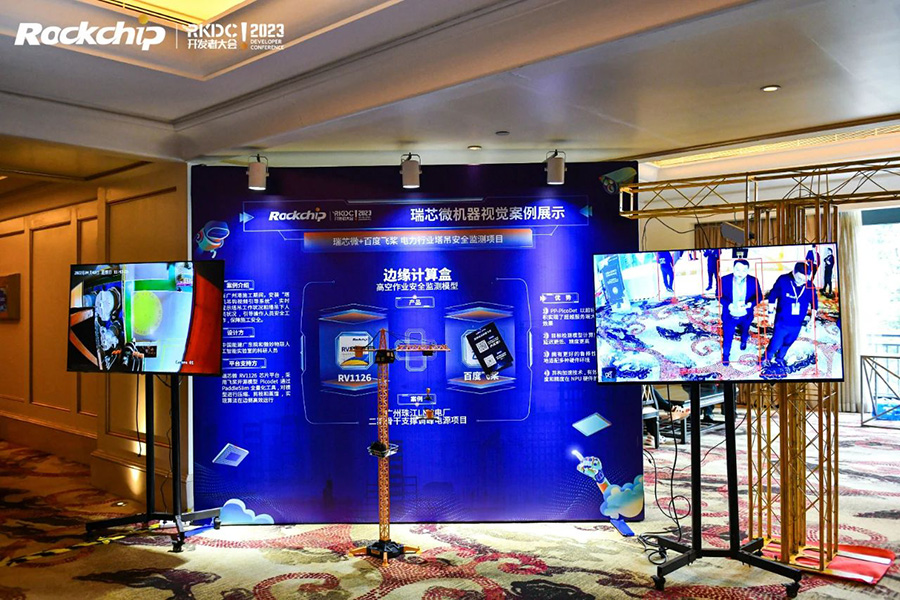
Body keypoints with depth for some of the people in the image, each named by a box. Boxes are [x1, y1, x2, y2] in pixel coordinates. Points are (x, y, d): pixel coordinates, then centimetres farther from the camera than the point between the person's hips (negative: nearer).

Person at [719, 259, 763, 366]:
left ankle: (743, 341, 66)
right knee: (727, 337, 10)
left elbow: (759, 296, -9)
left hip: (746, 316, 2)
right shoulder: (725, 280, -21)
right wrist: (729, 305, -30)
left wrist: (749, 304, -29)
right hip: (730, 315, -2)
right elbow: (720, 296, -12)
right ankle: (726, 355, 36)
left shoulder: (753, 281, -18)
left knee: (745, 332, 31)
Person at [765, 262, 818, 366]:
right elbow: (772, 296, -5)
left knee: (788, 343, 21)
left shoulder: (809, 286, -12)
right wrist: (771, 312, -2)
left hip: (797, 324, 3)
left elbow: (814, 303, 4)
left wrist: (813, 318, -1)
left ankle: (779, 358, 47)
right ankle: (768, 357, 35)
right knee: (776, 343, 5)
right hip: (782, 322, -3)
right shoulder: (783, 280, -19)